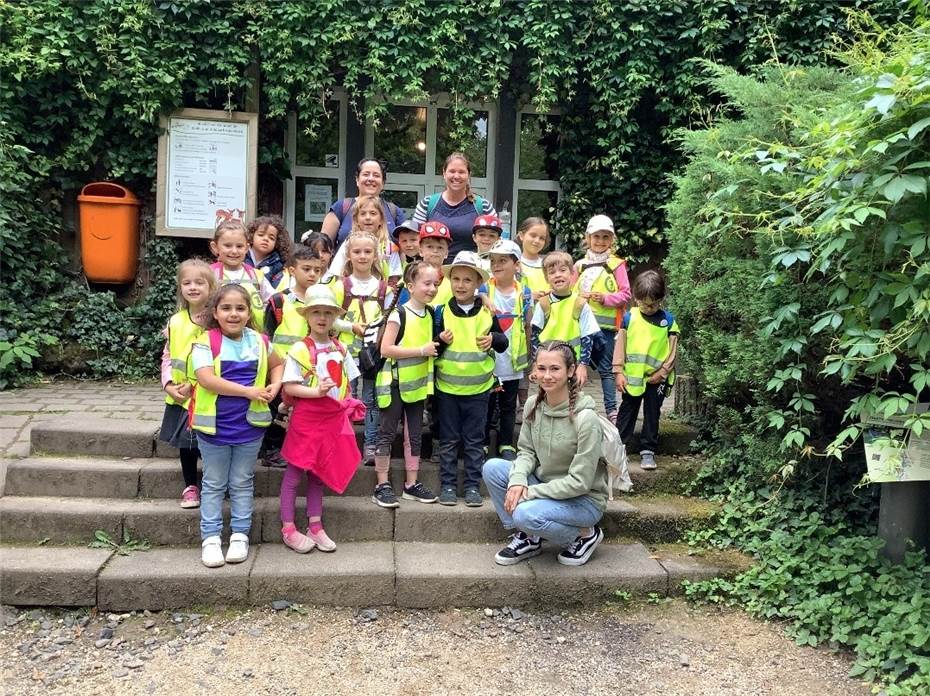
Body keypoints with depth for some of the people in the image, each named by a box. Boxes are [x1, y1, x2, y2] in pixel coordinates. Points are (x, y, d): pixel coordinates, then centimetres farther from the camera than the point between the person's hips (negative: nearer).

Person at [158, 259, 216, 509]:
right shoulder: (175, 322, 5)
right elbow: (167, 356, 10)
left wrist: (193, 384, -18)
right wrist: (168, 385, -5)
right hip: (179, 396, 5)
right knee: (185, 443, 14)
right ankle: (190, 487, 28)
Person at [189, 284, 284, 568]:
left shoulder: (259, 341, 2)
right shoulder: (206, 342, -10)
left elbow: (277, 364, 20)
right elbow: (206, 379, -23)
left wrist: (275, 386, -1)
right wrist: (248, 391, -23)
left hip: (249, 425, 3)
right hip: (214, 425, -2)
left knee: (242, 483, 13)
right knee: (214, 484, 10)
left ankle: (240, 535, 22)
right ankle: (211, 538, 18)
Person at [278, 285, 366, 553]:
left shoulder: (340, 349, 7)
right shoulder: (300, 349, -11)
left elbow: (346, 383, 15)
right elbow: (289, 387, -14)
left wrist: (346, 405, 0)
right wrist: (317, 392, -24)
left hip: (334, 418, 6)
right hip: (306, 417, -6)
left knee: (319, 471, 15)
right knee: (295, 471, 3)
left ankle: (315, 526, 24)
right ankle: (288, 528, 13)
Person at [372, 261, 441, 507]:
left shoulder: (430, 314, 7)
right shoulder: (399, 313, -14)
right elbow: (386, 349, -21)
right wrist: (422, 350, -20)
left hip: (416, 383, 7)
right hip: (395, 382, -7)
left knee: (415, 434, 11)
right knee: (387, 433, 1)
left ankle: (411, 484, 21)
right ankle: (382, 486, 8)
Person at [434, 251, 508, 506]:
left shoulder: (487, 312, 0)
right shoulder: (441, 311, -2)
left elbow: (503, 343, 8)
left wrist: (493, 340, -13)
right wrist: (440, 340, -20)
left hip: (478, 388, 1)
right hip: (447, 387, 0)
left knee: (475, 440, 8)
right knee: (449, 440, 8)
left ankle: (473, 486, 17)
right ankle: (448, 485, 17)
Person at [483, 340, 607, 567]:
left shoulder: (585, 417, -25)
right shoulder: (533, 404, -5)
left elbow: (580, 482, -22)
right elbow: (526, 451, 2)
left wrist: (529, 493, -21)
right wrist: (518, 480, -20)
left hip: (584, 499, -6)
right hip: (545, 486, 6)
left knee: (526, 513, -32)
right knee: (492, 467, -13)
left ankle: (585, 533, -2)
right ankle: (527, 538, 2)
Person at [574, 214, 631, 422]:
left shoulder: (616, 265, -1)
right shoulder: (580, 265, 8)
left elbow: (625, 294, -2)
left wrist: (606, 298, -15)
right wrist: (578, 298, -8)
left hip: (606, 326, -3)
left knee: (606, 370, 4)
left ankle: (611, 410, 11)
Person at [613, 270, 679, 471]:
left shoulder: (668, 320, -4)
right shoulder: (629, 317, -3)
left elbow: (673, 351, -2)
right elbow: (620, 345, -1)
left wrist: (662, 372, -8)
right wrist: (619, 372, -4)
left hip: (656, 378, 0)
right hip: (632, 375, 0)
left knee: (652, 414, 9)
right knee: (627, 412, 12)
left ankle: (648, 450, 17)